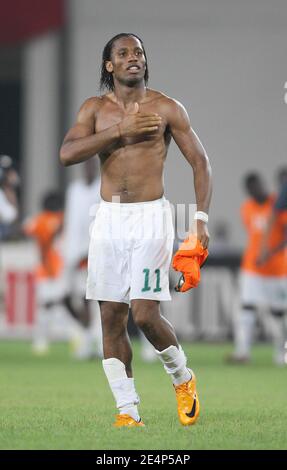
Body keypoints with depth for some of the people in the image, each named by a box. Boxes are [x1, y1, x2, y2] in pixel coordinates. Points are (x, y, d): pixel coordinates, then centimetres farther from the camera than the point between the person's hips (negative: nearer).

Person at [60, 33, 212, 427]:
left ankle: (182, 377, 15)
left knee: (145, 314, -13)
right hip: (109, 219, 3)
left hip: (151, 217, -3)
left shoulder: (166, 109, 1)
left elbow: (200, 161, 4)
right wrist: (119, 131, -15)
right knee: (112, 317, 0)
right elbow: (67, 154, -7)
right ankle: (127, 410, 6)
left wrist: (201, 217, -6)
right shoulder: (95, 109, 7)